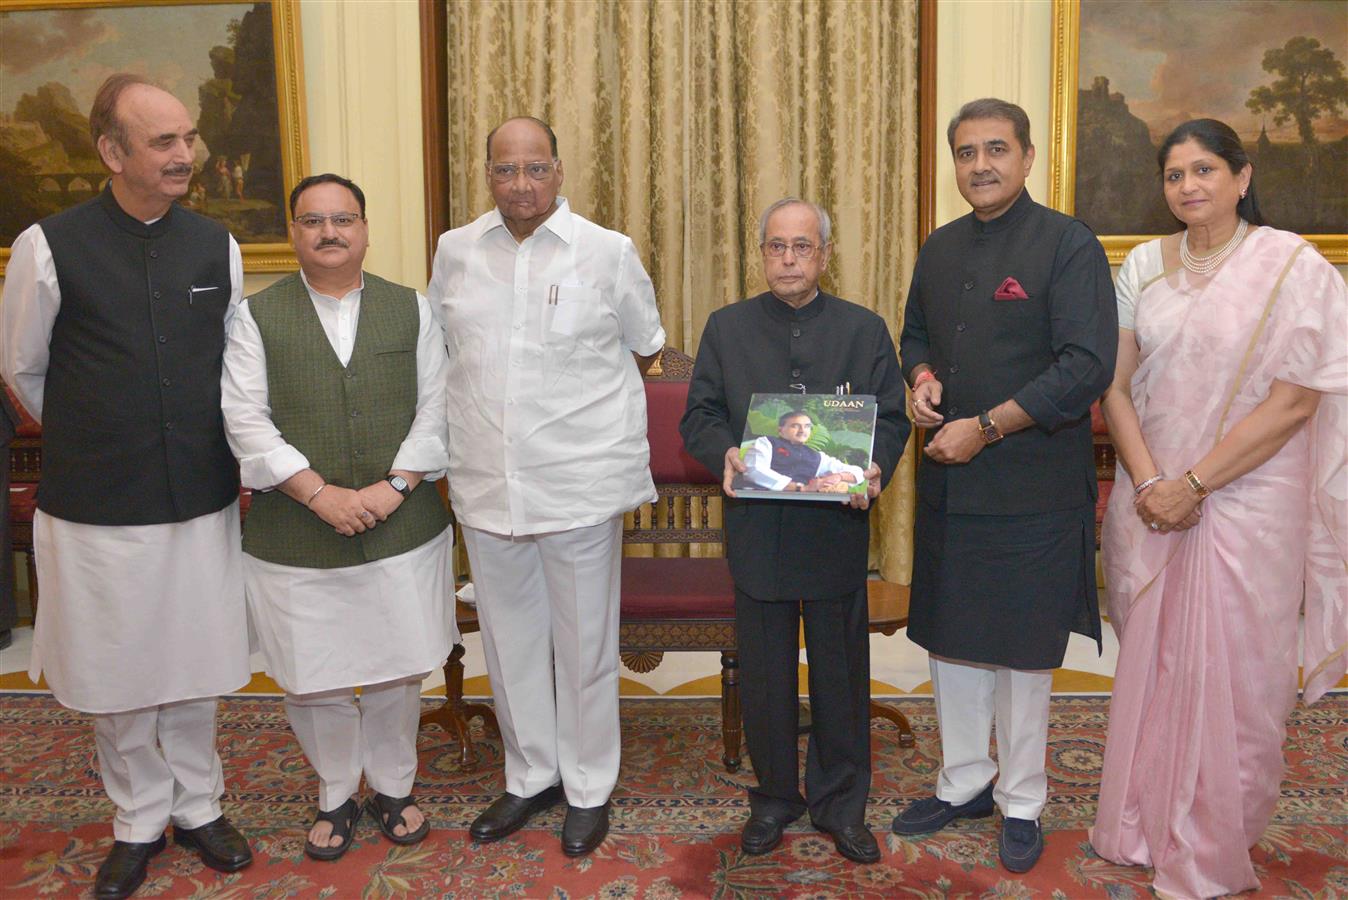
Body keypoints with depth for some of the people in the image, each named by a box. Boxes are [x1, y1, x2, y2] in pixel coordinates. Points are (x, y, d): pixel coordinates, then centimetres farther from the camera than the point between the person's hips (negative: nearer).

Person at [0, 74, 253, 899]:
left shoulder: (217, 246, 0)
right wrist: (92, 442, 13)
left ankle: (197, 806, 35)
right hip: (95, 507, -2)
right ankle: (140, 821, 34)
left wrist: (199, 450, 12)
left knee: (195, 669, 14)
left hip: (202, 499, 2)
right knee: (119, 675, 12)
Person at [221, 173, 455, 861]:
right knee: (312, 681, 8)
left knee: (398, 673, 9)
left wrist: (397, 484, -11)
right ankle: (335, 796, 32)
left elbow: (434, 408, 2)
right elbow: (246, 420, -5)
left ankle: (392, 787, 33)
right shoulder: (257, 316, 2)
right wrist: (319, 493, -14)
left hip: (402, 529, 1)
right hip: (295, 538, 0)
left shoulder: (411, 309, 6)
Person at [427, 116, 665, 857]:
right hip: (486, 483, 3)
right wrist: (487, 395, 9)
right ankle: (530, 776, 36)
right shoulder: (455, 252, 6)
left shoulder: (609, 253, -3)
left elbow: (644, 349, 8)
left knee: (584, 643, 8)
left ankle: (589, 787, 28)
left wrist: (574, 396, 7)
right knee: (509, 639, 15)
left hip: (581, 483, -3)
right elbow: (433, 345, 18)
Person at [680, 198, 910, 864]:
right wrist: (724, 453, -17)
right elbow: (699, 416, 4)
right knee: (765, 672, 10)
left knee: (841, 671, 10)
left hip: (838, 529, 0)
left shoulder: (865, 330, 7)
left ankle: (841, 803, 28)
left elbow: (891, 417, 4)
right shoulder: (726, 327, 8)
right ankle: (773, 798, 29)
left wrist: (874, 468, -16)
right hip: (756, 530, 0)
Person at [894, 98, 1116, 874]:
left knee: (1023, 651, 7)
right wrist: (922, 378, 0)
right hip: (947, 483, 6)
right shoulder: (940, 249, 10)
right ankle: (964, 783, 35)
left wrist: (985, 427, -18)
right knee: (949, 638, 15)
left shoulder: (1068, 245, -9)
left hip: (1031, 488, -6)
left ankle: (1022, 803, 27)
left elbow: (1087, 367, -16)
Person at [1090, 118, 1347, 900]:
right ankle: (1143, 826, 31)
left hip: (1245, 504, -3)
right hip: (1152, 502, 4)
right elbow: (1116, 386, 2)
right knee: (1150, 665, 12)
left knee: (1230, 677, 5)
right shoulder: (1144, 265, 5)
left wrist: (1194, 484, -15)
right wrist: (1148, 482, -10)